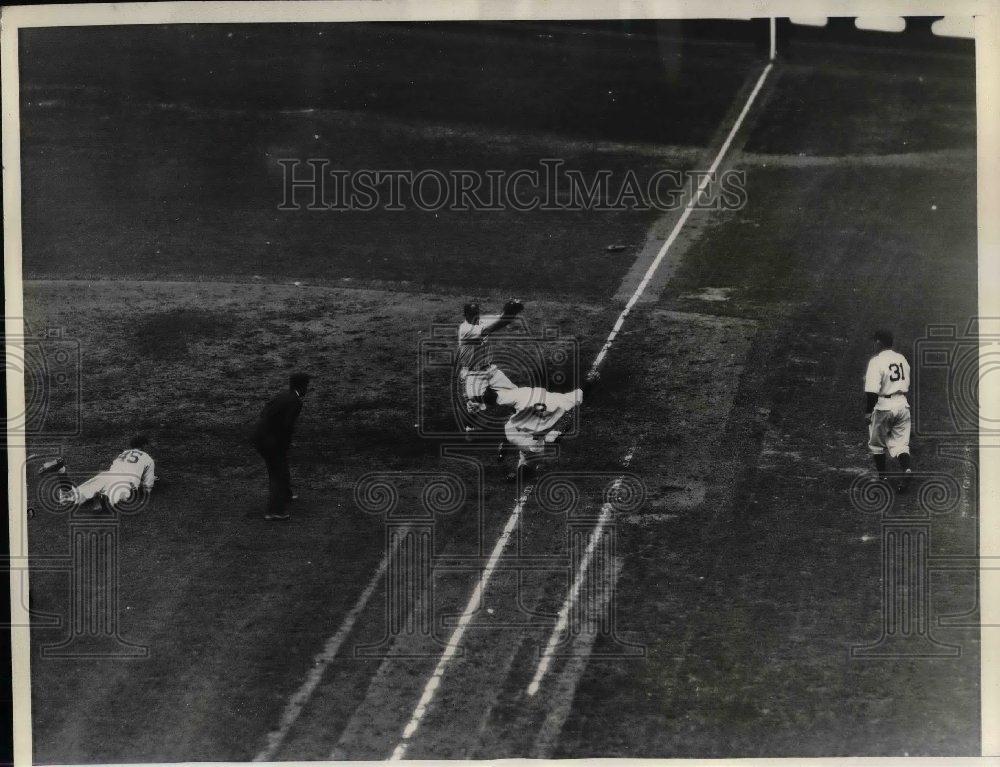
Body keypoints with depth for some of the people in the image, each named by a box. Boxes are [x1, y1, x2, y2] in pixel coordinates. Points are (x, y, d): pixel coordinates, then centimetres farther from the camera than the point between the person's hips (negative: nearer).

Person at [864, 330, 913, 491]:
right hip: (902, 405, 6)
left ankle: (883, 476, 17)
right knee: (900, 443, 7)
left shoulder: (876, 361, -13)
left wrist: (868, 411, -11)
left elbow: (872, 391, -19)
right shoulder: (902, 359, 9)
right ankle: (907, 468, -17)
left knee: (876, 444, 13)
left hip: (883, 406, -6)